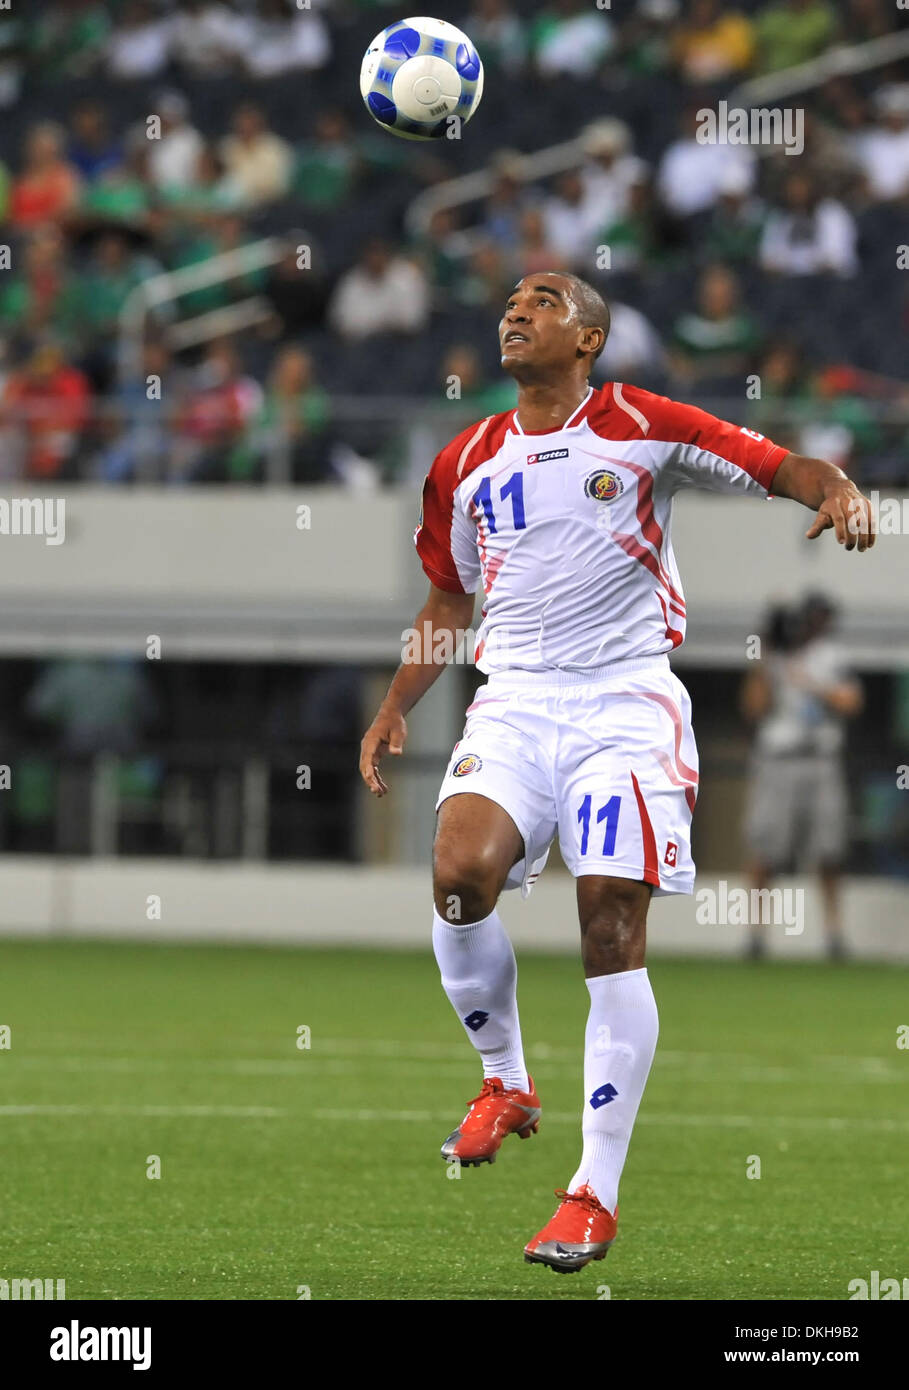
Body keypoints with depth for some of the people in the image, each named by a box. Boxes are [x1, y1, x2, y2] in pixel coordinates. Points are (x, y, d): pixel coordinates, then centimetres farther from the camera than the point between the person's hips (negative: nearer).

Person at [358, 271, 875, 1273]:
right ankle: (504, 1084, 4)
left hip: (627, 699, -3)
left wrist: (838, 491, -22)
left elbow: (777, 466, 0)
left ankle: (596, 1192, -5)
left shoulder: (642, 428, 1)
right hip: (515, 700, 3)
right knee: (459, 872, -22)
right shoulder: (467, 464, 15)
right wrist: (394, 708, 19)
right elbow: (449, 596, 27)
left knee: (612, 926, -10)